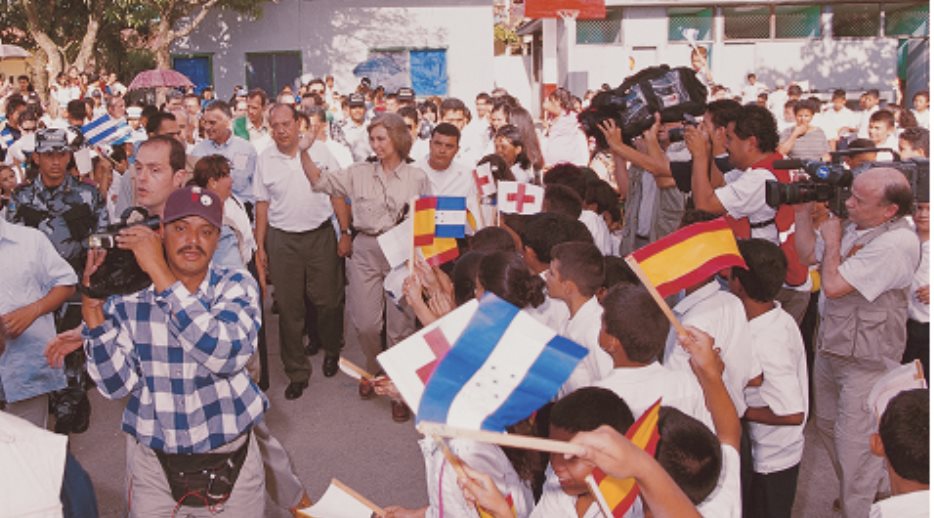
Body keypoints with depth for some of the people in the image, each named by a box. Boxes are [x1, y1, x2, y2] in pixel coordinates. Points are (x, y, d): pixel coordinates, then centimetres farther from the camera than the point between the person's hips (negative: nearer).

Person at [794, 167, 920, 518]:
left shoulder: (897, 243, -26)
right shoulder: (853, 225, -2)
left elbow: (833, 285, -28)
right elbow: (808, 255, 10)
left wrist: (832, 240, -13)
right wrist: (803, 212, -1)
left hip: (865, 361, -9)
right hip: (830, 348, 9)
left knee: (854, 447, 0)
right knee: (828, 427, 23)